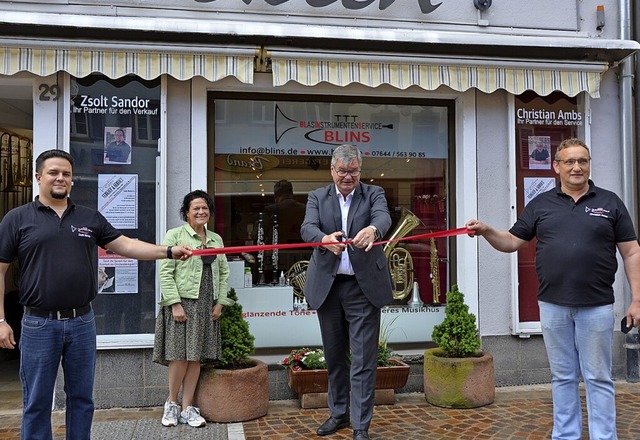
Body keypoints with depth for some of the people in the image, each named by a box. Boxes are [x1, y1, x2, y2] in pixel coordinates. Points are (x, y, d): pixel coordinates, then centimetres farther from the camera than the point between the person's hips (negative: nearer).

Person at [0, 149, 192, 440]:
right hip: (39, 325, -3)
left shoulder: (90, 218, 9)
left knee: (82, 398, 13)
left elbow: (125, 245, 6)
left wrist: (168, 251, -5)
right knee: (36, 402, 7)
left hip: (82, 322, 3)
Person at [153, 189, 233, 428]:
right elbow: (165, 272, -8)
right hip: (182, 303, -5)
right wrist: (175, 304, -14)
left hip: (207, 306, 5)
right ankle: (171, 404, 15)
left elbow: (223, 272, 15)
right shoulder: (175, 235, -2)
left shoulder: (216, 239, 15)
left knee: (196, 357, 6)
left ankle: (187, 408, 14)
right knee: (180, 356, -4)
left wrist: (220, 302, 5)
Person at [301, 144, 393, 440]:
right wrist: (325, 239, -34)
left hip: (364, 285, -2)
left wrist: (372, 229, -41)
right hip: (327, 285, 3)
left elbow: (383, 217, -17)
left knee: (363, 358, -3)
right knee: (334, 355, 15)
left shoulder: (373, 194, 4)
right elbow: (308, 228, -10)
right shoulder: (317, 197, 7)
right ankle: (338, 413, 31)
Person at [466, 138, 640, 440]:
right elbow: (512, 242, 9)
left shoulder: (609, 202, 4)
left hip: (596, 306, -2)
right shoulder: (541, 204, 7)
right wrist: (486, 231, -11)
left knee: (598, 378, 6)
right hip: (552, 305, 2)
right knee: (562, 377, 12)